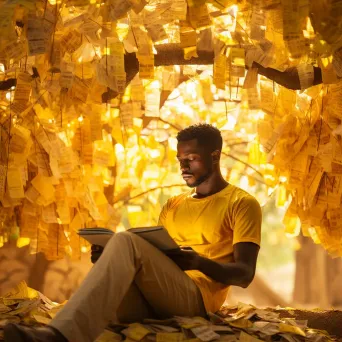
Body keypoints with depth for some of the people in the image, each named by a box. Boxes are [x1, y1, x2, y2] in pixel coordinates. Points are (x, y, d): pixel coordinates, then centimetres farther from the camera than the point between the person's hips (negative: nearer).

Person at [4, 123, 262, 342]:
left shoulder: (242, 204, 6)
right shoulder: (173, 205, 28)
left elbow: (244, 274, -4)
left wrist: (199, 262, -24)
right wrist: (111, 259, 3)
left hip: (197, 297, -6)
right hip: (155, 296, 6)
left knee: (125, 242, -32)